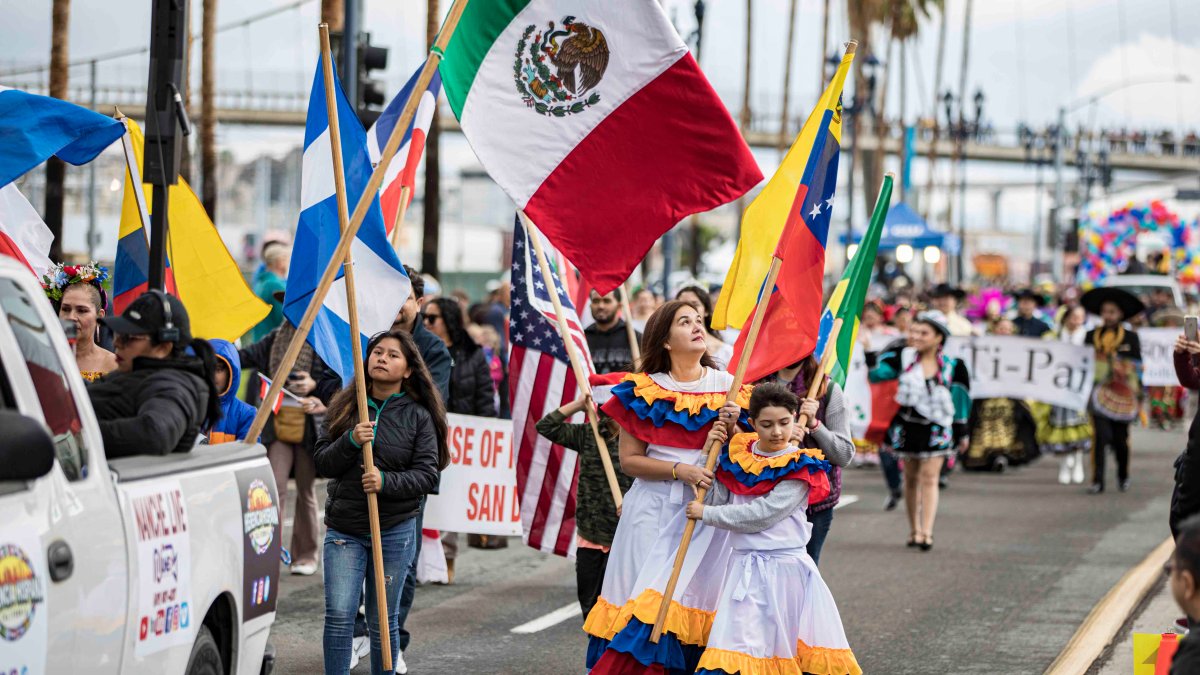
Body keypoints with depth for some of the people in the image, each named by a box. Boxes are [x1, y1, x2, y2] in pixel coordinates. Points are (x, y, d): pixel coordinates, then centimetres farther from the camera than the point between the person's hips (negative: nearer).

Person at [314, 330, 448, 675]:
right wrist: (350, 442, -16)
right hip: (344, 529, 1)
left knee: (383, 620, 6)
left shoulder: (418, 416, 0)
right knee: (339, 615, -8)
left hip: (395, 530, -1)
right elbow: (322, 462, 2)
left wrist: (386, 481, -20)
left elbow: (427, 474, -4)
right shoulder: (344, 407, 6)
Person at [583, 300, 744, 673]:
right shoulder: (643, 391, 2)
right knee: (647, 601, -5)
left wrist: (732, 429, -12)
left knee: (698, 600, -5)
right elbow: (629, 460, -1)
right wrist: (679, 470, -14)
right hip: (654, 511, -1)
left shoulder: (729, 389, 6)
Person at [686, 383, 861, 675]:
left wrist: (707, 514, -8)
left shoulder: (800, 467, -8)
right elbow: (718, 501, 3)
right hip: (743, 567, 4)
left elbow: (761, 515, -15)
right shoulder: (737, 456, 8)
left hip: (786, 567, -4)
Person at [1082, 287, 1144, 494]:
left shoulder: (1130, 337, 5)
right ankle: (1097, 480, -10)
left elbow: (1137, 367, 6)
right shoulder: (1091, 336, 8)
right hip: (1099, 391, 0)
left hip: (1122, 395, 0)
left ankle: (1123, 476, 29)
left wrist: (1138, 396, 2)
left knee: (1121, 438, 7)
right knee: (1100, 435, -13)